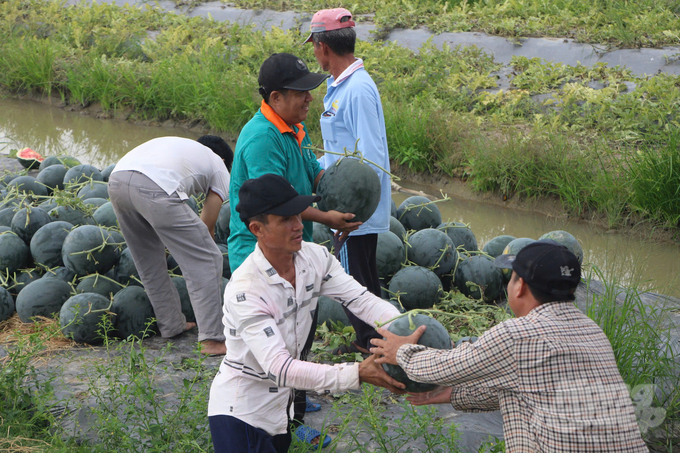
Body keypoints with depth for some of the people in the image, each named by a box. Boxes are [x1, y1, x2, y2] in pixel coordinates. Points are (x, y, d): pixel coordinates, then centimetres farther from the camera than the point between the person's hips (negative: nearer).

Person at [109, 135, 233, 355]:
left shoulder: (180, 146, 42)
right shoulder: (220, 168, 26)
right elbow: (207, 225, 26)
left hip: (116, 180, 7)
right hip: (155, 189, -7)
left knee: (149, 262, 26)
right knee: (206, 261, 5)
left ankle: (172, 325, 36)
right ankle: (212, 339, 3)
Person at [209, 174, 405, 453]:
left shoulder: (314, 258, -8)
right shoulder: (244, 290, -29)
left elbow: (361, 299, -15)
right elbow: (279, 369, -34)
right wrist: (358, 374, -41)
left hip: (282, 403, 7)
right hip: (241, 413, -7)